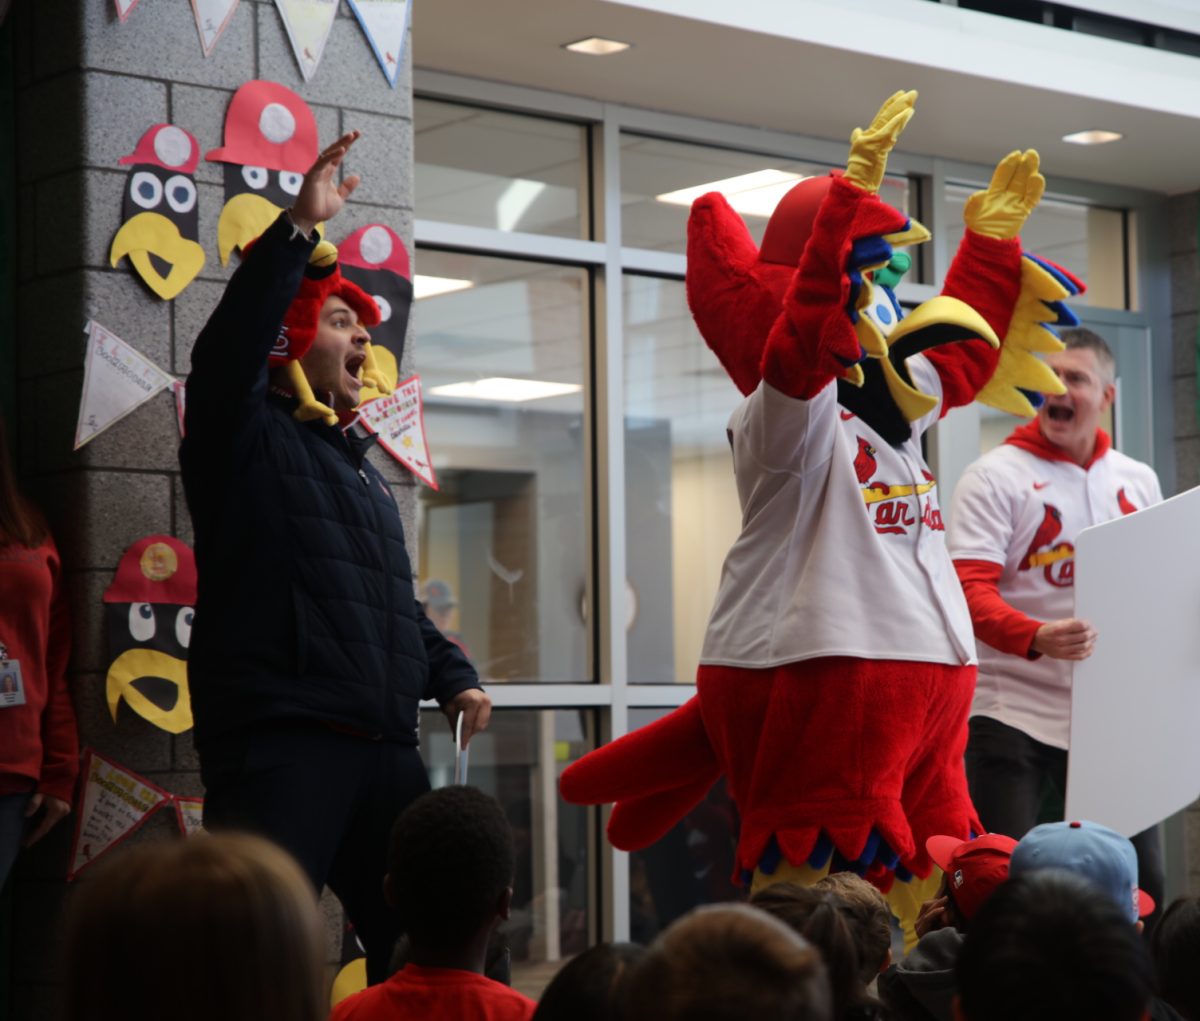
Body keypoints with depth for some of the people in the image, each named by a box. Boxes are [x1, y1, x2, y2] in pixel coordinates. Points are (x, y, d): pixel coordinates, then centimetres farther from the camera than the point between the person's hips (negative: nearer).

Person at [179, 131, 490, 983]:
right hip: (278, 745, -8)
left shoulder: (361, 466, 27)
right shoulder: (248, 439, 3)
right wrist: (300, 229, -22)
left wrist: (454, 679, 16)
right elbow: (226, 350, -19)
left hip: (385, 750, 8)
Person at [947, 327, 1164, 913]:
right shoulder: (996, 477, -5)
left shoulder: (1139, 482, 12)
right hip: (1014, 714, -5)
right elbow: (971, 592, -15)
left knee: (1140, 881, 7)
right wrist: (1037, 638, -33)